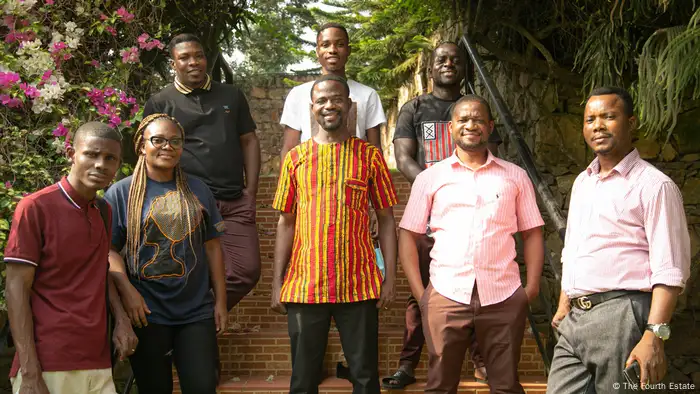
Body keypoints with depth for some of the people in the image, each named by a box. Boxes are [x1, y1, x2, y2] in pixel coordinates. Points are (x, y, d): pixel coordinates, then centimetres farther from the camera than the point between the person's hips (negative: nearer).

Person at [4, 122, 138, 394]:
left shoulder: (105, 212, 12)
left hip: (98, 363, 6)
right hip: (48, 366, -6)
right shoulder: (35, 207, -8)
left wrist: (121, 319, 2)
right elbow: (16, 288, -10)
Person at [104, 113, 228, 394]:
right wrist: (127, 291, -18)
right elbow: (107, 249, -5)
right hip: (147, 313, -2)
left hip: (197, 311, 3)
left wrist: (220, 301, 6)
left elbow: (212, 247, 10)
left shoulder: (197, 190, 10)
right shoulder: (121, 192, 0)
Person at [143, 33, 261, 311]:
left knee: (247, 272, -2)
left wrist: (251, 191, 6)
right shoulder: (159, 103, 7)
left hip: (234, 202, 3)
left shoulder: (231, 96, 16)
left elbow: (249, 142, 16)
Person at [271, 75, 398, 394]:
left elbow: (386, 219, 5)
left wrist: (390, 277, -3)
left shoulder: (370, 156, 5)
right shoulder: (296, 158, 8)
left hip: (359, 284, -1)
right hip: (304, 284, 1)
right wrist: (277, 283, 4)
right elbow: (285, 222, 9)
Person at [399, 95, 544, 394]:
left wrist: (532, 287, 0)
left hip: (503, 297, 1)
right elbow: (409, 235, 7)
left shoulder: (515, 176, 11)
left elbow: (532, 233, 11)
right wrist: (418, 292, -2)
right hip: (446, 295, 0)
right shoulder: (430, 178, 9)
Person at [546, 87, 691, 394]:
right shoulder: (582, 182, 18)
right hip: (574, 321, 7)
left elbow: (670, 271, -14)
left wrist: (654, 335, -21)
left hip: (620, 318, -7)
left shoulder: (654, 186, -6)